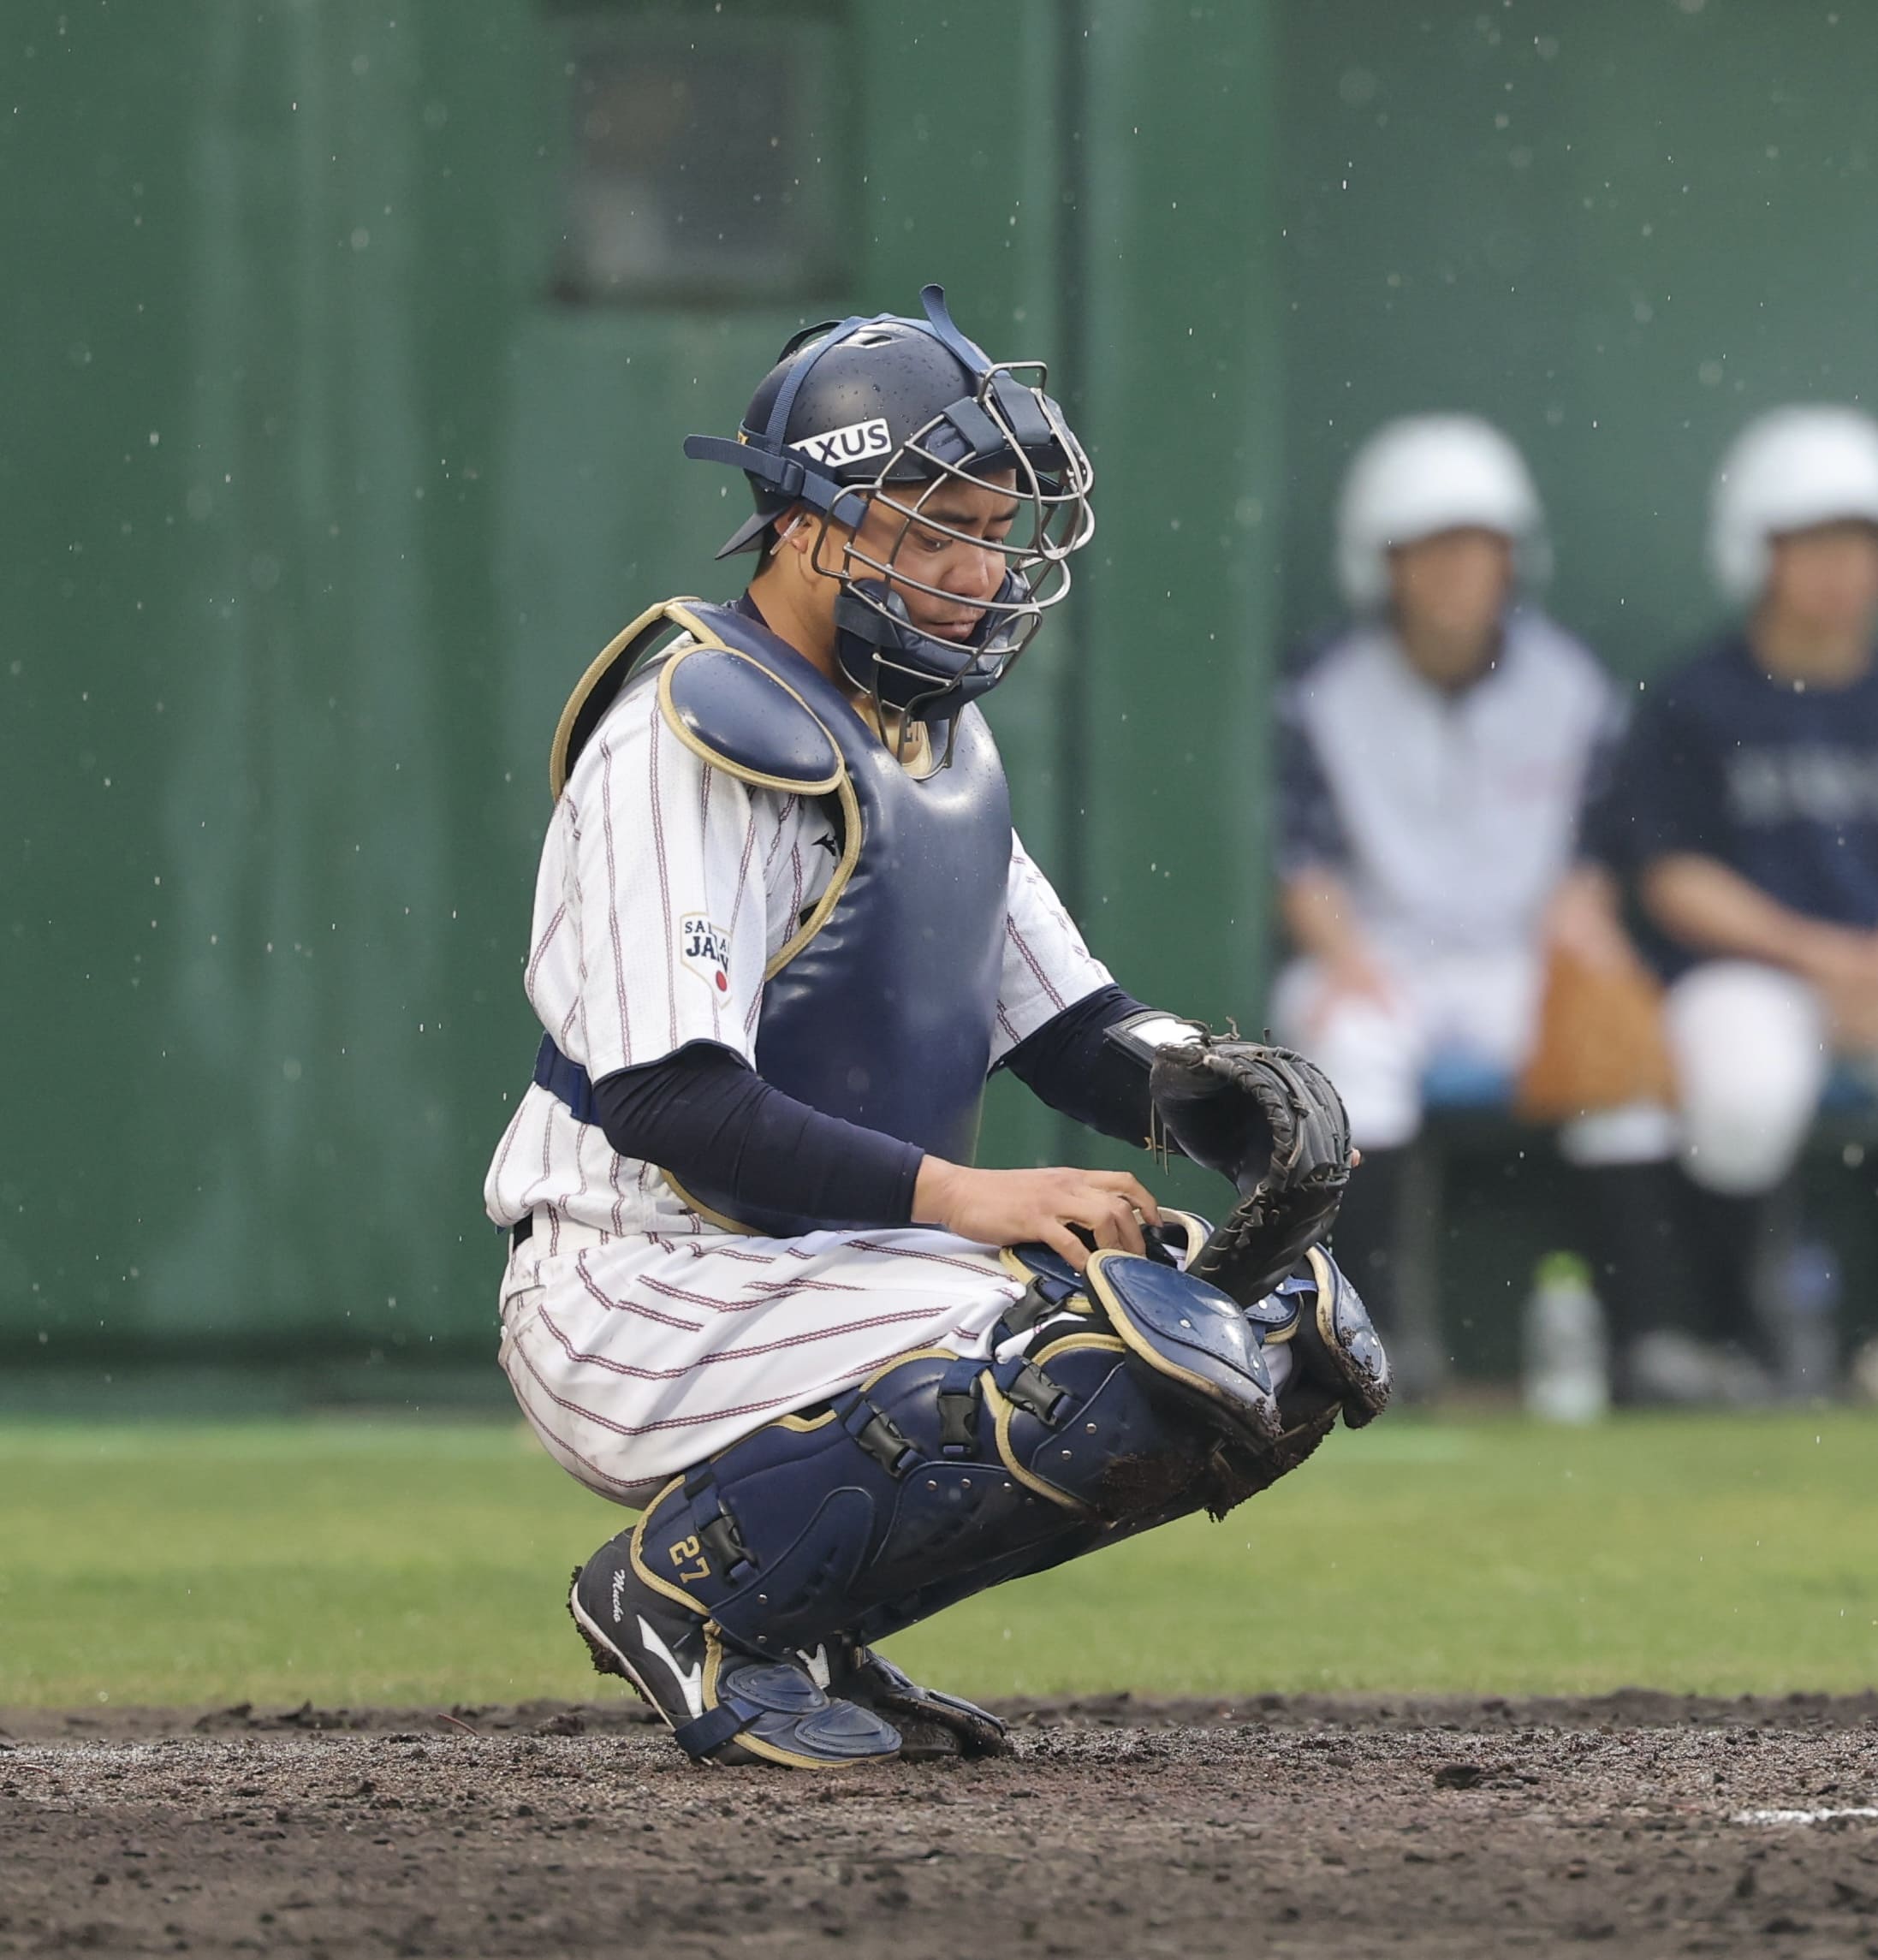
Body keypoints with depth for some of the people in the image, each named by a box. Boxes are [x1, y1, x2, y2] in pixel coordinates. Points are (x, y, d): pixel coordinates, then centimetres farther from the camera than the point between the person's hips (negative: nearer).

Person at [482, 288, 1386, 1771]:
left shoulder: (933, 730, 15)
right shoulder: (698, 736, -15)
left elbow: (1063, 1018, 19)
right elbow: (665, 1095, -23)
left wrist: (1214, 1085, -4)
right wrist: (960, 1196, -29)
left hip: (831, 1270, 10)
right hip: (647, 1301, -10)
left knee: (1298, 1335, 3)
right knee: (1126, 1357, -27)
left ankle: (811, 1618, 5)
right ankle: (690, 1587, -11)